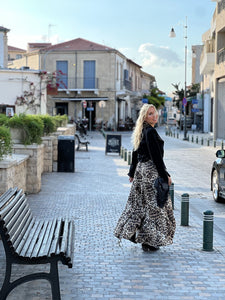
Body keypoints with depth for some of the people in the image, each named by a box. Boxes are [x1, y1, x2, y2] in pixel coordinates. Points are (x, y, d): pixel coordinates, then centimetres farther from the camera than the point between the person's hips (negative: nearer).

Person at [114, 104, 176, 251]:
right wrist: (165, 175, -15)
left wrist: (132, 173, 24)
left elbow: (136, 153, 18)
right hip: (151, 171, -9)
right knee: (152, 205, -2)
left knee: (138, 203, 17)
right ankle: (149, 242, 4)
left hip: (141, 169, 9)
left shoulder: (142, 132, 12)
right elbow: (156, 156, -20)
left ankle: (130, 232, 26)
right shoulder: (151, 131, -17)